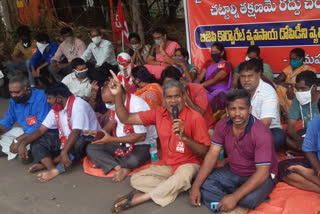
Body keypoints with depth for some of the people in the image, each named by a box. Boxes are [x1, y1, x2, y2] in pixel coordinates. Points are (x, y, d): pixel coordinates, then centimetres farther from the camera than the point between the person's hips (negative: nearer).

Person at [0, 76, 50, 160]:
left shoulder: (41, 97, -24)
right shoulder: (14, 100, -2)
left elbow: (42, 125, -30)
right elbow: (9, 118, 12)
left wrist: (19, 140, -31)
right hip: (26, 131, 8)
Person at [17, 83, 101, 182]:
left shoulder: (78, 105, -19)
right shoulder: (55, 110, 5)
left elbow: (76, 132, -28)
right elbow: (40, 130, 4)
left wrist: (64, 153, -36)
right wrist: (23, 143, -9)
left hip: (87, 140, -8)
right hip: (66, 140, 8)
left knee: (77, 143, -41)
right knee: (37, 142, -6)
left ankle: (46, 163, -26)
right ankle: (53, 169, -28)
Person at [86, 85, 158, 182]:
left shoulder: (137, 105, -25)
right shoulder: (114, 103, -3)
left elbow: (141, 136, -23)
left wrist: (112, 139, -23)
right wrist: (102, 133, -3)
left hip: (142, 144, -7)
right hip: (120, 143, 7)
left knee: (133, 160, -39)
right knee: (91, 148, -10)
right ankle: (120, 168, -23)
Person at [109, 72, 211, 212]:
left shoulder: (195, 118, -16)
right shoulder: (158, 114, -3)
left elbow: (204, 152, -15)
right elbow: (126, 119, -3)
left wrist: (184, 137, -30)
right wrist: (117, 95, -15)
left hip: (188, 164, -4)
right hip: (165, 164, 5)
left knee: (181, 177, -37)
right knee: (136, 179, -12)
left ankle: (141, 197, -23)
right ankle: (175, 188, -20)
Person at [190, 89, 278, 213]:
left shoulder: (261, 133, -26)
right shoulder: (222, 125, -8)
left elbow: (262, 173, -29)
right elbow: (212, 156, -7)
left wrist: (234, 197, -37)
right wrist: (196, 186, -16)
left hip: (259, 177, -6)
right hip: (233, 172, 6)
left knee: (249, 199, -37)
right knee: (202, 183, -14)